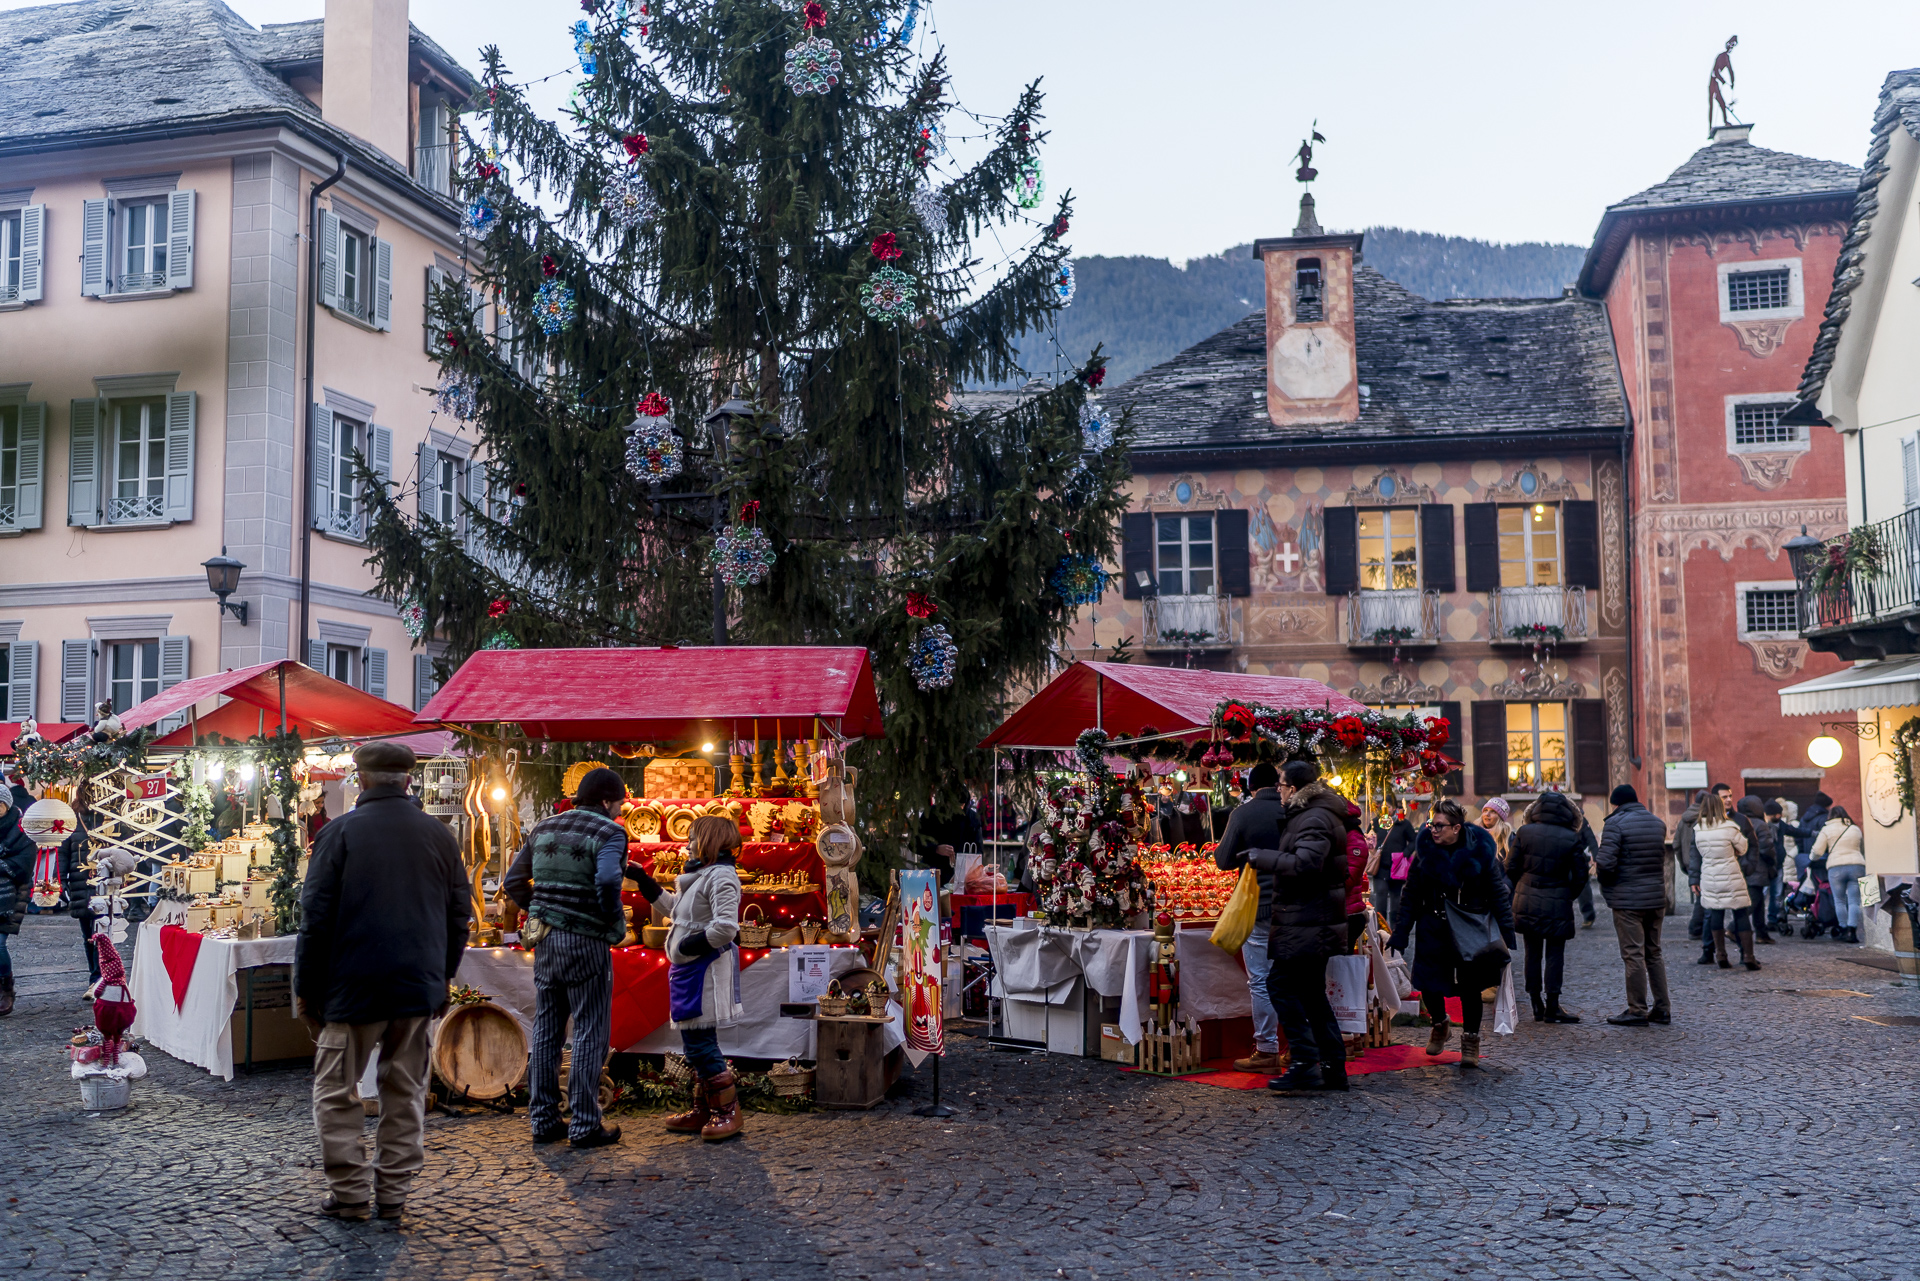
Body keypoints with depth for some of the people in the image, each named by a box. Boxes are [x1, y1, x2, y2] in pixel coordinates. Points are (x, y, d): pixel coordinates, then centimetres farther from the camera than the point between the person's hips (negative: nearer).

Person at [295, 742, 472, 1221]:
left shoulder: (341, 831, -6)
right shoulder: (439, 834, 5)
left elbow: (317, 916, -7)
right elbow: (460, 914, 10)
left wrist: (305, 986, 1)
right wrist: (441, 977, 20)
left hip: (353, 986, -4)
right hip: (418, 986, 4)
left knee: (336, 1090, 9)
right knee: (405, 1091, 11)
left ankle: (350, 1192, 8)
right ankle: (393, 1192, 15)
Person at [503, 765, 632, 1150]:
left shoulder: (543, 829, 12)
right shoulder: (609, 833, -9)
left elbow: (513, 882, 13)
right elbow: (606, 882, -26)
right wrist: (617, 925, -12)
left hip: (545, 940, 7)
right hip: (585, 943, -6)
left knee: (545, 1031, 13)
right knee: (590, 1033, 2)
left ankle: (543, 1120, 19)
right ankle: (584, 1125, 4)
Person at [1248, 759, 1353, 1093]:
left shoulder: (1315, 819, -16)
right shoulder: (1311, 814, 18)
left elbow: (1305, 865, -29)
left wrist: (1263, 858, -20)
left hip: (1308, 923, -11)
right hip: (1315, 921, 11)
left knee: (1281, 984, -9)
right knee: (1311, 991, 14)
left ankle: (1305, 1063, -10)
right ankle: (1333, 1067, 17)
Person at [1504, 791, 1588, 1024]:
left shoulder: (1524, 832, -3)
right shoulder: (1572, 839, -8)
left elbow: (1511, 867, 0)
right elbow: (1580, 876, -3)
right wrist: (1568, 896, 13)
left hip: (1527, 902, 2)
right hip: (1557, 906, -2)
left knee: (1532, 953, 11)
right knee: (1554, 954, 4)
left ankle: (1537, 1006, 15)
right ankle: (1552, 1008, 4)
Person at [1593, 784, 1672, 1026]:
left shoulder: (1615, 823, -12)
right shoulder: (1658, 824, 11)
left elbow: (1605, 863, -18)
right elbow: (1661, 859, 15)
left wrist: (1602, 879, 1)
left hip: (1627, 900, -7)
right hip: (1656, 898, 7)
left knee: (1633, 954, -2)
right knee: (1654, 953, 15)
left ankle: (1637, 1011, 1)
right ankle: (1662, 1009, 17)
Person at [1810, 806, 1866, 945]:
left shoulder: (1827, 830, 6)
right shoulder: (1856, 829, 17)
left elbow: (1817, 851, 2)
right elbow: (1863, 850, 26)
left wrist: (1812, 859, 23)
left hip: (1836, 867, -2)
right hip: (1857, 866, 2)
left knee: (1839, 901, 7)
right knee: (1854, 901, 0)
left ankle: (1844, 930, 4)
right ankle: (1852, 931, -11)